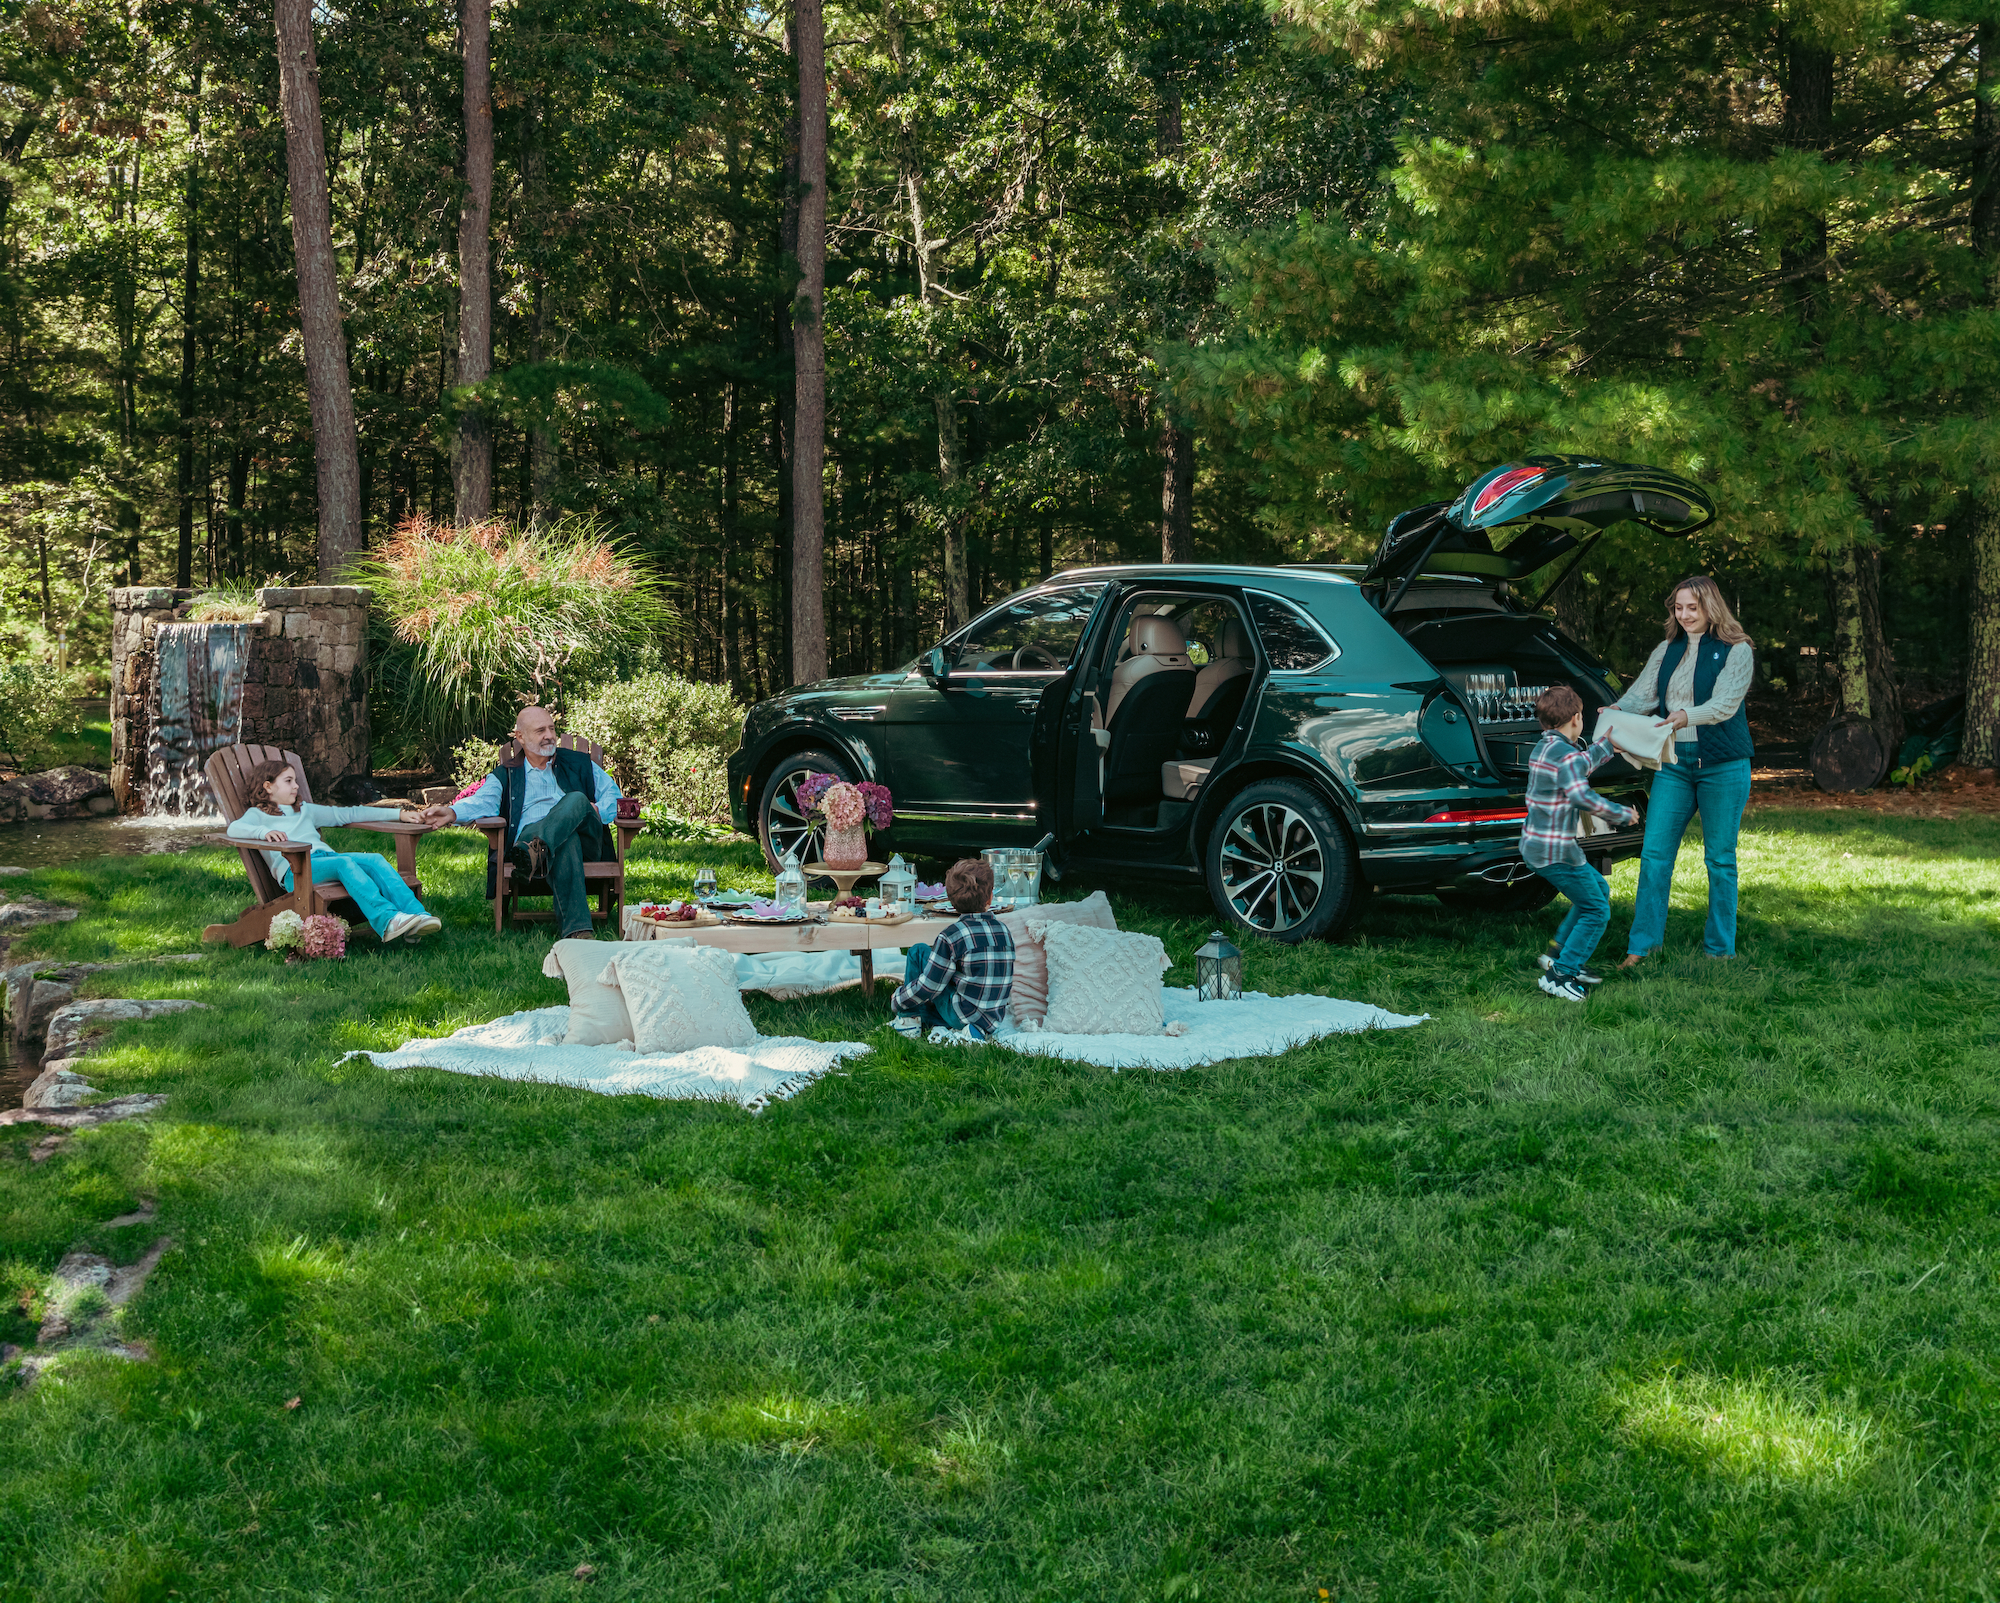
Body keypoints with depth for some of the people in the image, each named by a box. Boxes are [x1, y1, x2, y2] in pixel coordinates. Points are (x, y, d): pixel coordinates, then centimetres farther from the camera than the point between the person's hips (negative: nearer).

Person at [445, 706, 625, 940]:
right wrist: (450, 813, -20)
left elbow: (613, 794, 21)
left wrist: (596, 811, -4)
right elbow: (482, 802, 3)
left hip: (583, 839, 2)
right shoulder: (505, 776, 23)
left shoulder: (579, 764, 28)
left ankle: (537, 851, -59)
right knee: (565, 843, -41)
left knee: (577, 799, -32)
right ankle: (576, 928, -61)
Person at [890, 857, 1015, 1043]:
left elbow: (928, 987, -14)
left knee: (919, 951, 5)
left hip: (961, 1015, -5)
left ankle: (909, 1021, 11)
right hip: (994, 1021, 6)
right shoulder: (1004, 931, 1)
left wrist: (898, 999, 5)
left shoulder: (952, 937, -17)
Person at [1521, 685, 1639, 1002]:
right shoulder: (1566, 754, -19)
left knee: (1598, 888, 24)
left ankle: (1558, 952, 25)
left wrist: (1609, 742, 36)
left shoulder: (1543, 747, 12)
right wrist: (1622, 814, -22)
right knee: (1596, 910, -2)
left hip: (1535, 845, 10)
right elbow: (1581, 795, -32)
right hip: (1555, 851, -10)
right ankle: (1560, 974, -3)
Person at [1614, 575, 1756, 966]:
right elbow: (1642, 694, 3)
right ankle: (1642, 944, 5)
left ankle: (1719, 948, 14)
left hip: (1722, 766, -4)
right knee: (1654, 853, -1)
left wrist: (1687, 716, -34)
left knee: (1720, 857, 4)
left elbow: (1726, 703, -16)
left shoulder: (1736, 651, -4)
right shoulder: (1666, 651, 11)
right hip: (1673, 764, 4)